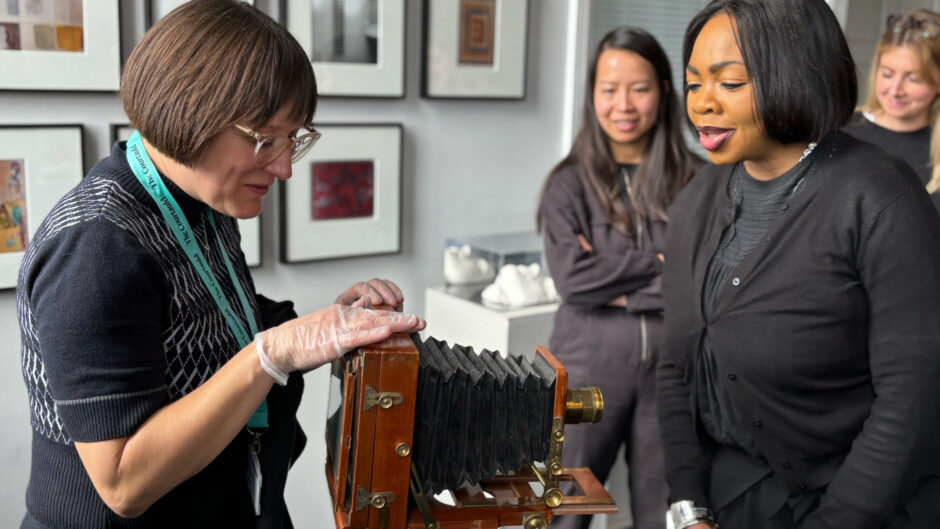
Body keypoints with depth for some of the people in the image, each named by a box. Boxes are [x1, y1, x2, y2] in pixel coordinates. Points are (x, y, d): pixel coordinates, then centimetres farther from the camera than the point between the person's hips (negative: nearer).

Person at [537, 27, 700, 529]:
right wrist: (663, 261, -9)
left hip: (673, 363, 1)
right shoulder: (569, 184, -1)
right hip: (589, 363, -1)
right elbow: (572, 278, -12)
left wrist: (620, 290, -12)